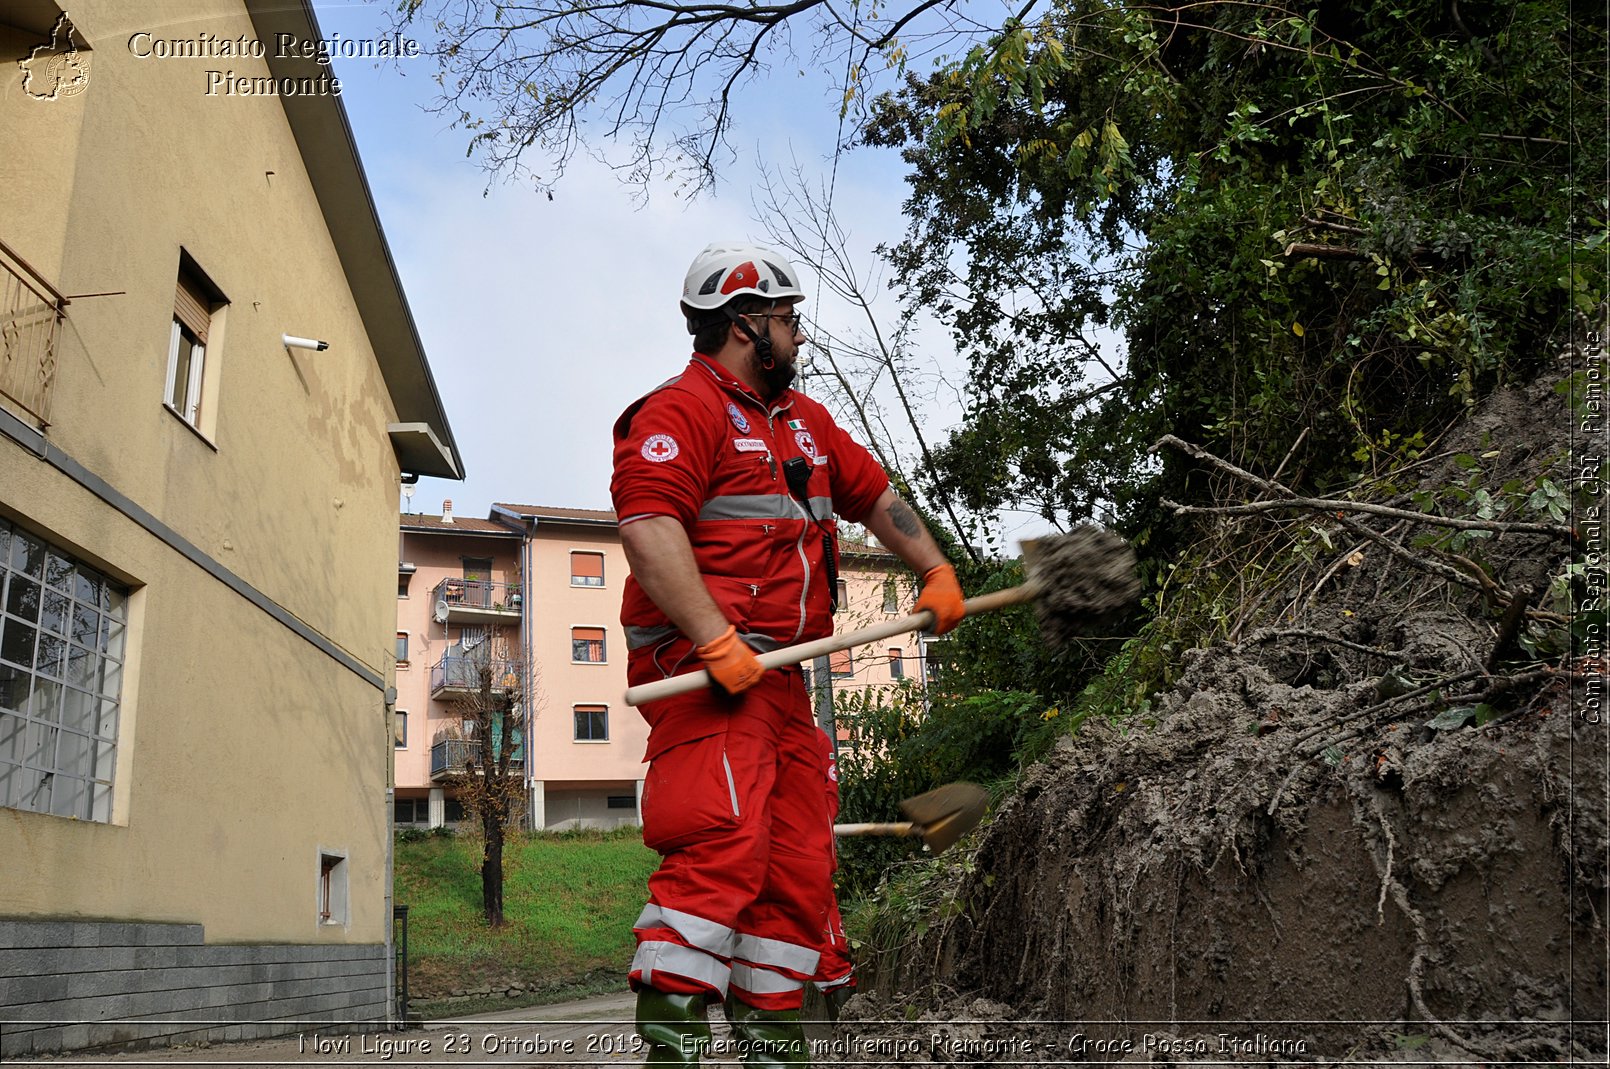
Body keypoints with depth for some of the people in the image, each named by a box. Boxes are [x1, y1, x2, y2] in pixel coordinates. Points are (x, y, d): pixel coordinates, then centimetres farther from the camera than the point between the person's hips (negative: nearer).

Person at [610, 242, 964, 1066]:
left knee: (799, 865, 10)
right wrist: (717, 642, -26)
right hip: (704, 667, -9)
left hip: (778, 678, 9)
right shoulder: (680, 410, -6)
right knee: (724, 843, -20)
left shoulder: (804, 419, 23)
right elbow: (647, 529, -20)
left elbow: (874, 495, 32)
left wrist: (936, 573, 25)